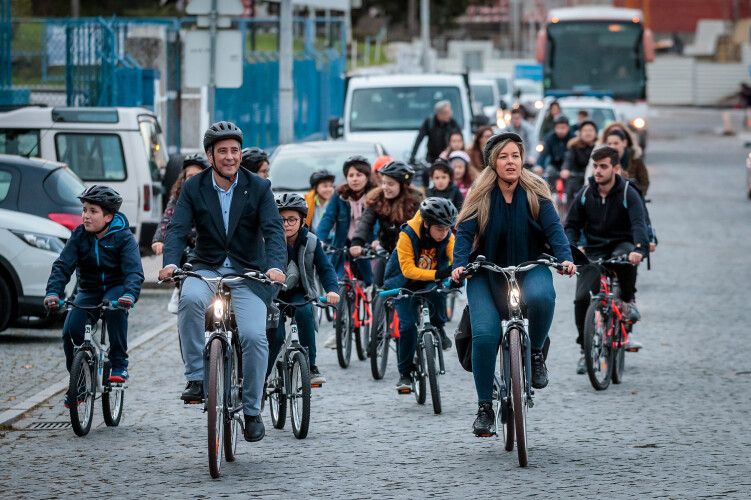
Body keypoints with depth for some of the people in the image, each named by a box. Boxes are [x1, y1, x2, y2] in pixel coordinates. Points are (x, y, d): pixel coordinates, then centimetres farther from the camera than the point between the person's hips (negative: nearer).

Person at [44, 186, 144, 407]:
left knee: (115, 307, -38)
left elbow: (134, 271, -25)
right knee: (71, 331, -19)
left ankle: (119, 364, -24)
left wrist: (129, 295, -45)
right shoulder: (79, 236, -6)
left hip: (116, 288, -3)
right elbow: (63, 265, -15)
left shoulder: (123, 237, -13)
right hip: (88, 291, 3)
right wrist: (53, 292, -33)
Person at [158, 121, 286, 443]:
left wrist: (275, 266, -31)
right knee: (190, 299, -35)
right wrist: (170, 263, -29)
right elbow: (178, 229, -9)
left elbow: (273, 230, -12)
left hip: (248, 273, 0)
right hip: (206, 269, 0)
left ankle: (252, 410, 0)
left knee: (254, 336, -19)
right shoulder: (193, 188, 0)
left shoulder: (258, 188, -2)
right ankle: (196, 377, -24)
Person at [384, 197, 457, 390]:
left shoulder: (448, 238, -14)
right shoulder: (407, 236, -25)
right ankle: (405, 373, 3)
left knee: (437, 292, -35)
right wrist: (436, 274, -41)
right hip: (404, 285, -2)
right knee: (408, 325, -15)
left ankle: (439, 329, -8)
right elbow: (408, 269, -29)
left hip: (429, 283, 2)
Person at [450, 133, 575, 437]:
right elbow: (465, 232, -7)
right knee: (484, 335, -19)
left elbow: (553, 227, -9)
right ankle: (485, 408, -6)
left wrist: (565, 258, -27)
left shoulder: (535, 193, -1)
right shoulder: (481, 195, -2)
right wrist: (460, 264, -25)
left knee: (541, 297, -36)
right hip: (487, 272, 0)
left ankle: (536, 354, -7)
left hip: (530, 267, 0)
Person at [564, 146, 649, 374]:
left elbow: (639, 224, -22)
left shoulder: (628, 194, -9)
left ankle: (628, 301, -13)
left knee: (626, 257, -41)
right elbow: (572, 225, 7)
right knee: (582, 298, -17)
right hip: (593, 251, 2)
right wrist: (572, 247, -15)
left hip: (621, 245, -2)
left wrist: (639, 248, -42)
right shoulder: (585, 195, 0)